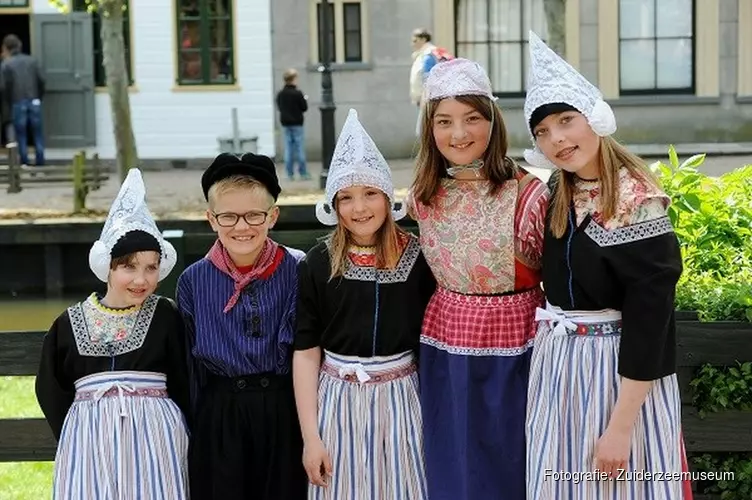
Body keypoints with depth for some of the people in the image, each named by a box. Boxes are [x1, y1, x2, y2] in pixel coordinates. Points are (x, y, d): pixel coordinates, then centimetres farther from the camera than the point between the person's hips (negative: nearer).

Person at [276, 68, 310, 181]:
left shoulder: (280, 94, 3)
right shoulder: (298, 93, -14)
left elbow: (279, 107, 12)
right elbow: (304, 108, -8)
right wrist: (305, 100, 10)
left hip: (285, 124, 5)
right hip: (297, 123, -5)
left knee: (288, 148, 6)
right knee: (300, 147, 0)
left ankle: (290, 174, 5)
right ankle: (303, 173, 2)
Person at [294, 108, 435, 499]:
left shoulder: (416, 257, -3)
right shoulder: (318, 264, -4)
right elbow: (306, 351, -3)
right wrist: (310, 437, -6)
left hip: (401, 397, 0)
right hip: (338, 400, 0)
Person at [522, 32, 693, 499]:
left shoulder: (638, 202, -17)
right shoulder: (560, 199, 5)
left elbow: (648, 319, -20)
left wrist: (620, 426, -20)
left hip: (620, 371, -7)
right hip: (557, 365, 7)